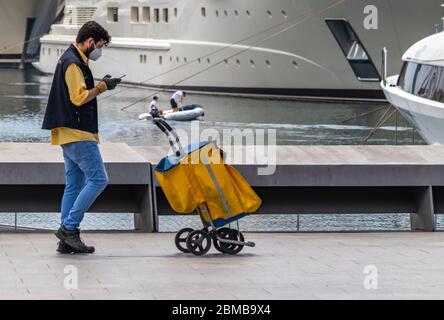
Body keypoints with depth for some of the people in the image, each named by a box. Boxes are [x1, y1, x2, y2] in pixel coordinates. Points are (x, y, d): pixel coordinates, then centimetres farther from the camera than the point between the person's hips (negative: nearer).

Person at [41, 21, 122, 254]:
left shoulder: (70, 60, 20)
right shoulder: (73, 63, -13)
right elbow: (79, 97, -20)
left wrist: (100, 85, 11)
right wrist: (102, 87, -10)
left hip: (70, 135, 11)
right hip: (78, 133, -11)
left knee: (74, 186, 9)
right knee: (98, 179, -11)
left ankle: (67, 241, 8)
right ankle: (69, 227, -12)